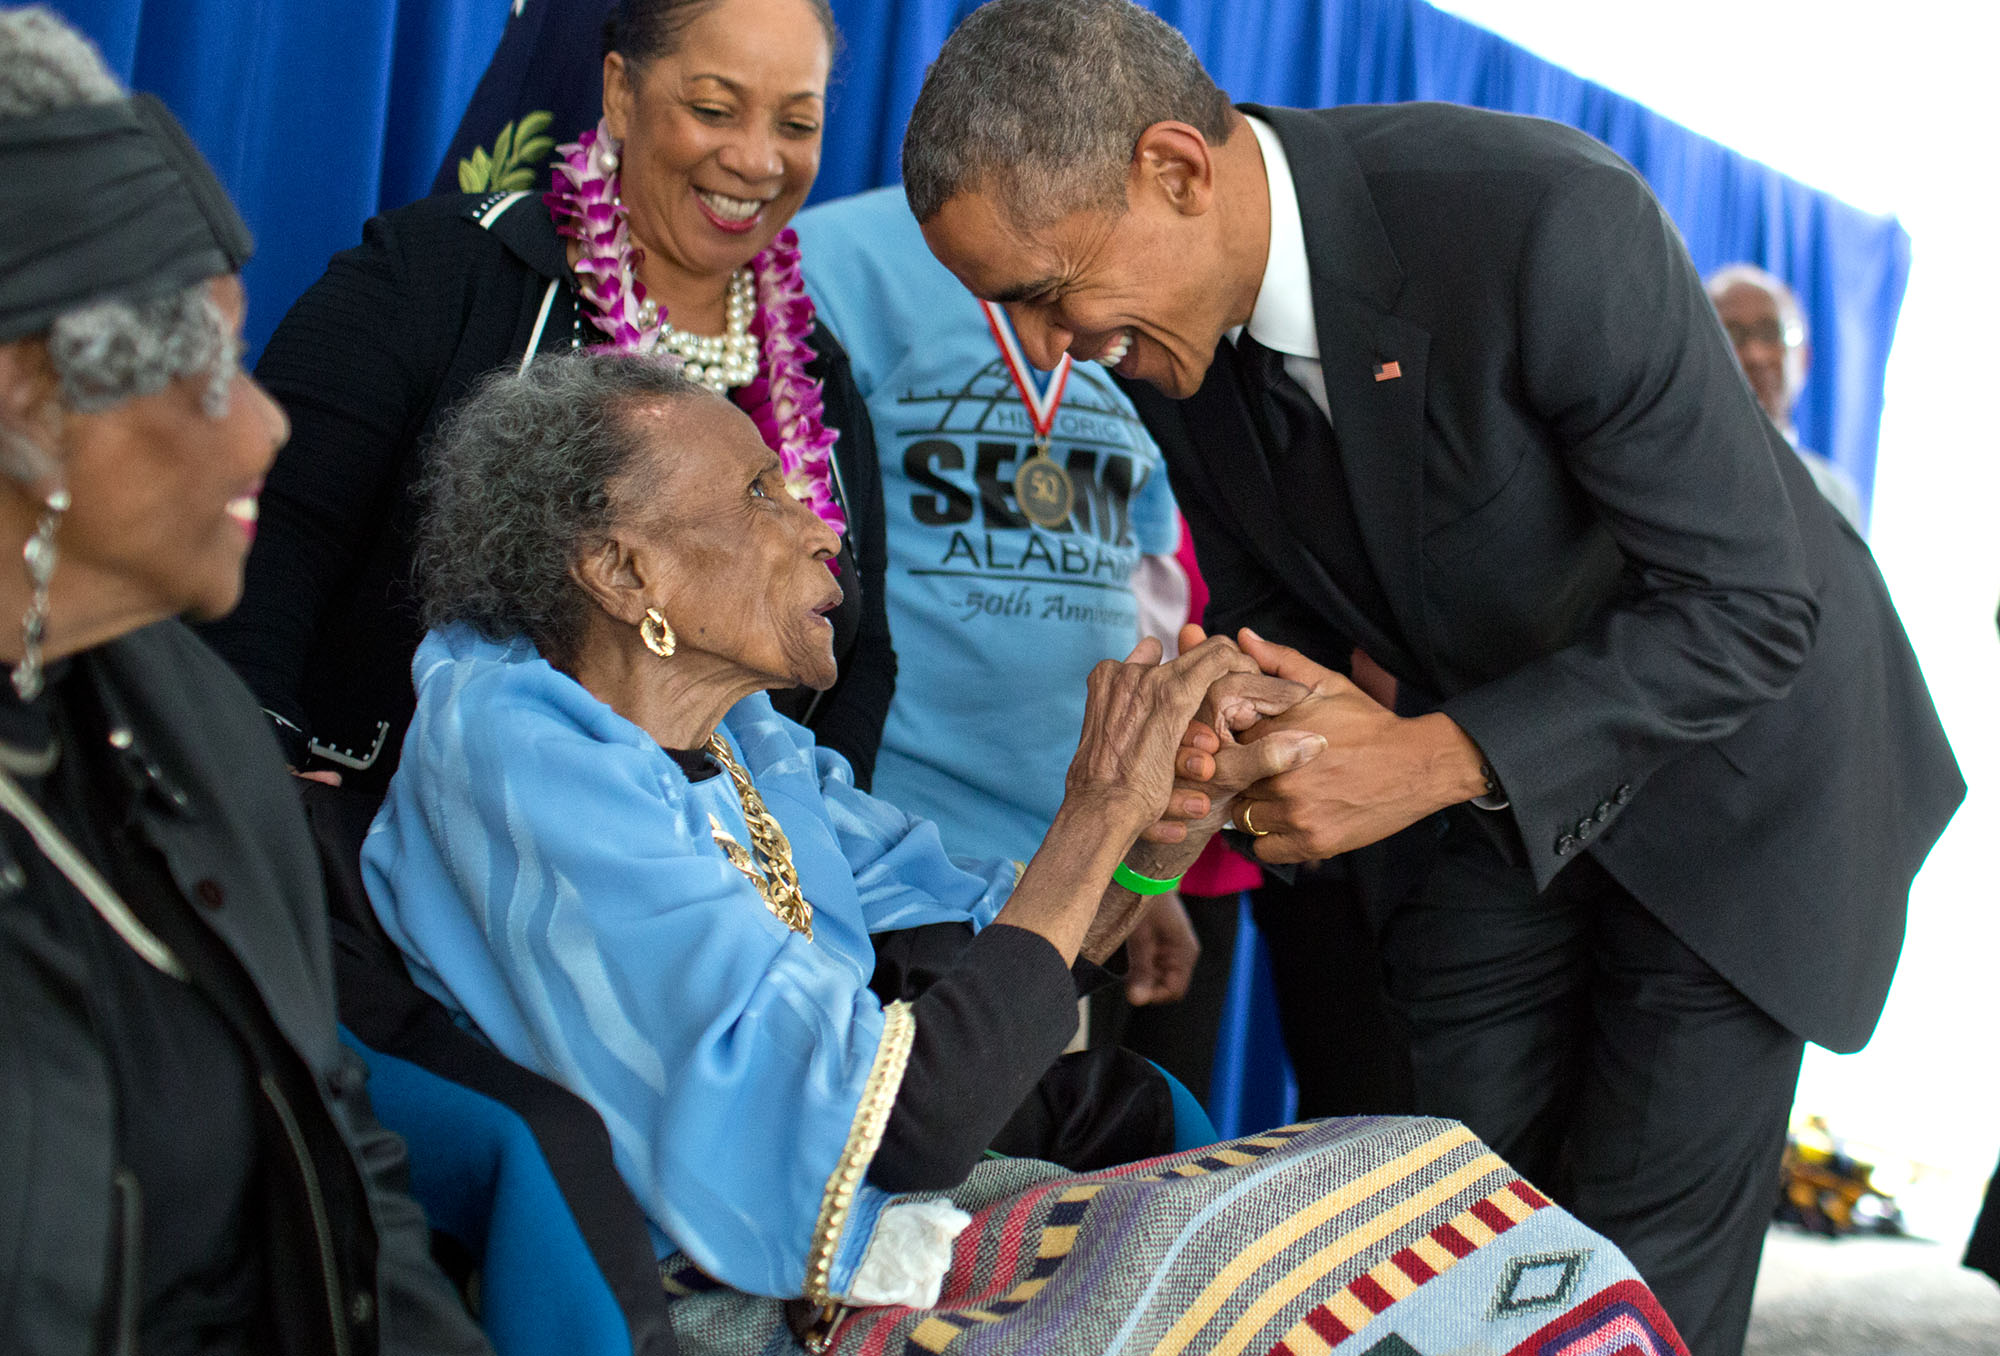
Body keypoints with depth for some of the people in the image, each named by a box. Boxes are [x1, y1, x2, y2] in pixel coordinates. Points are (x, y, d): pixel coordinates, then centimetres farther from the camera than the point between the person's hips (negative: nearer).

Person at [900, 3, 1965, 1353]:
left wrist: (1434, 759, -34)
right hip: (1503, 789, 6)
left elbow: (1746, 603, -29)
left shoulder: (1543, 217, -34)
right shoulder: (1166, 330, -12)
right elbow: (1267, 598, 2)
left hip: (1732, 751, -5)